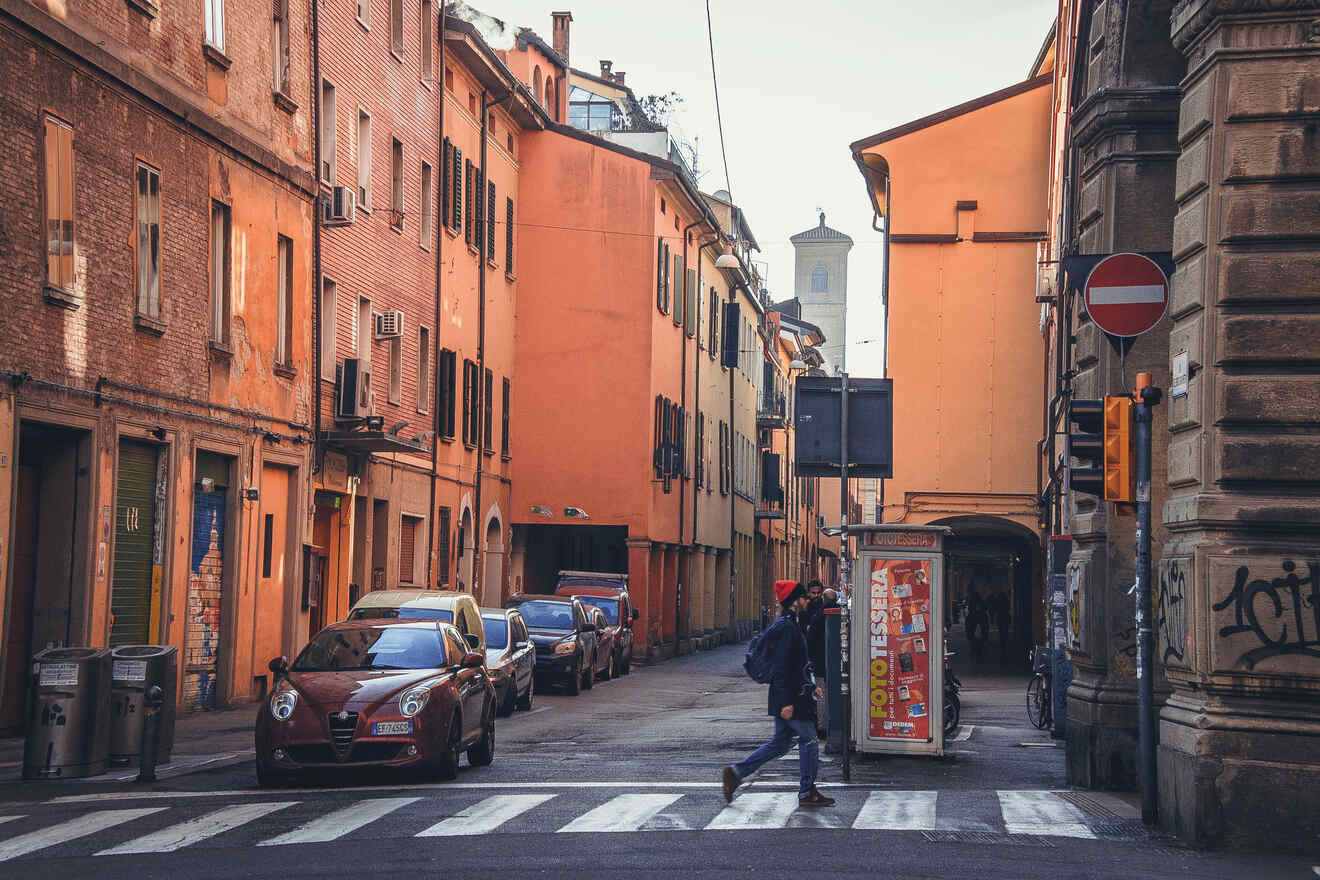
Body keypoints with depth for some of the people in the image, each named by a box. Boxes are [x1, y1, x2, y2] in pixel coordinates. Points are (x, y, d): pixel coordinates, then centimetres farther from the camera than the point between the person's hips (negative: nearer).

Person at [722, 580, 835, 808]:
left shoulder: (786, 625, 16)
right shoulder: (786, 628, -17)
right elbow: (781, 667, -21)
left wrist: (811, 686, 23)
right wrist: (786, 702, -23)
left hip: (791, 696, 10)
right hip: (790, 698, -10)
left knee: (780, 743, 13)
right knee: (809, 740, -2)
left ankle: (736, 772, 13)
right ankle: (807, 792, 6)